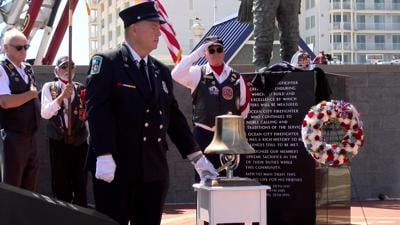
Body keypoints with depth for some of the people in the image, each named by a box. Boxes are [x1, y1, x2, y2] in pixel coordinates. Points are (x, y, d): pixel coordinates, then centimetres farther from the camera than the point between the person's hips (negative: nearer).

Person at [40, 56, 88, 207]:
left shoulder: (81, 89, 5)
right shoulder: (49, 87, 0)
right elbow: (45, 113, -14)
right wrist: (62, 96, -23)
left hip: (79, 141, 2)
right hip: (58, 141, -1)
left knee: (80, 182, 4)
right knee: (60, 183, 4)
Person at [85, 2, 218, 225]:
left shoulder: (162, 71, 16)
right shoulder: (106, 63, -3)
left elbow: (174, 117, 18)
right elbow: (98, 112, -12)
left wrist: (198, 158, 14)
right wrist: (104, 156, -22)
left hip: (155, 169, 6)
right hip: (116, 167, -6)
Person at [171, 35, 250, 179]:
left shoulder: (236, 78, 5)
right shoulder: (198, 74, 0)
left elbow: (244, 106, 15)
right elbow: (177, 74, -19)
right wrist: (197, 54, -16)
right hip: (203, 134, -2)